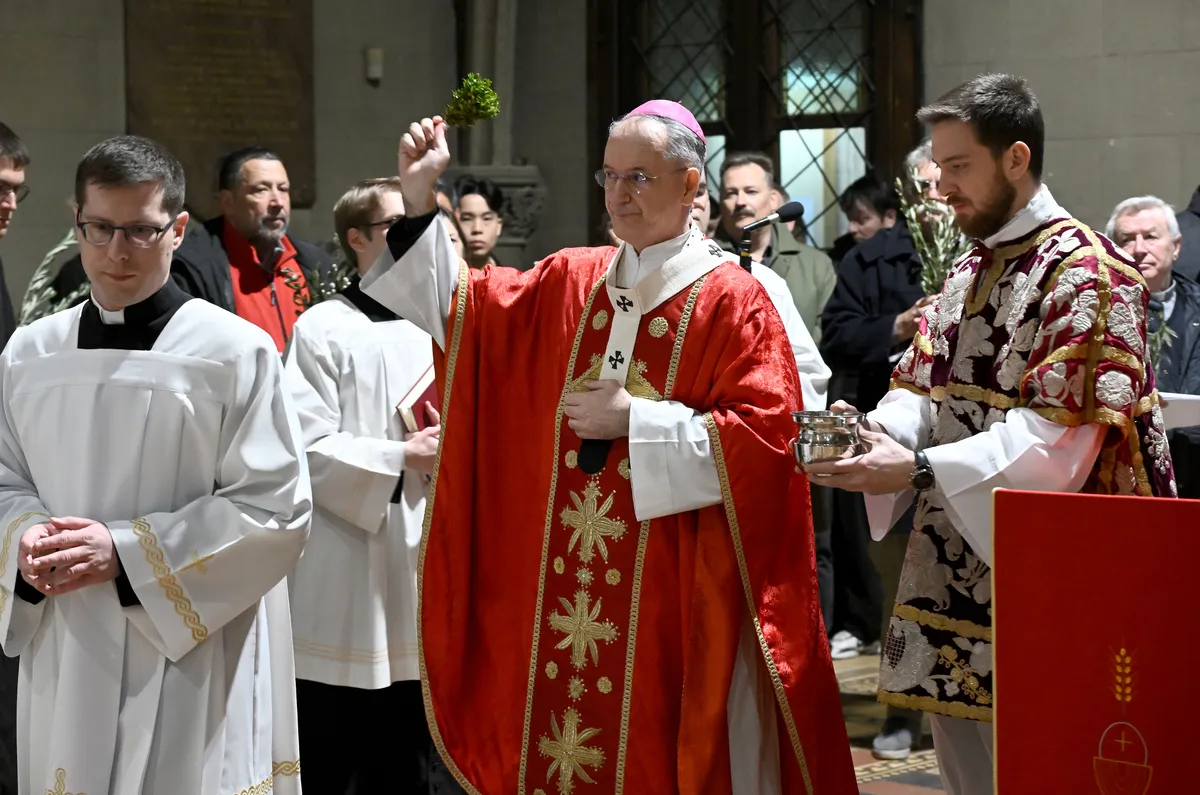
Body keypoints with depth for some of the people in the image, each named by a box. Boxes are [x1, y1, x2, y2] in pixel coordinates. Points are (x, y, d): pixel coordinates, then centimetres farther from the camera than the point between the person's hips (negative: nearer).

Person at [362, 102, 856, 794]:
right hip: (567, 587, 5)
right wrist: (420, 197, -1)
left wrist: (634, 419, -15)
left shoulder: (732, 300, -7)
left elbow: (765, 435, -13)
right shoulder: (568, 282, 9)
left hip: (676, 591, -5)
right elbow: (462, 304, 9)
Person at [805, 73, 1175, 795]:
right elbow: (924, 390, 14)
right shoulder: (968, 273, 16)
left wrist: (920, 471, -25)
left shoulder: (1086, 273, -12)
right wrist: (876, 429, -9)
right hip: (953, 574, 8)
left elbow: (1059, 436, -21)